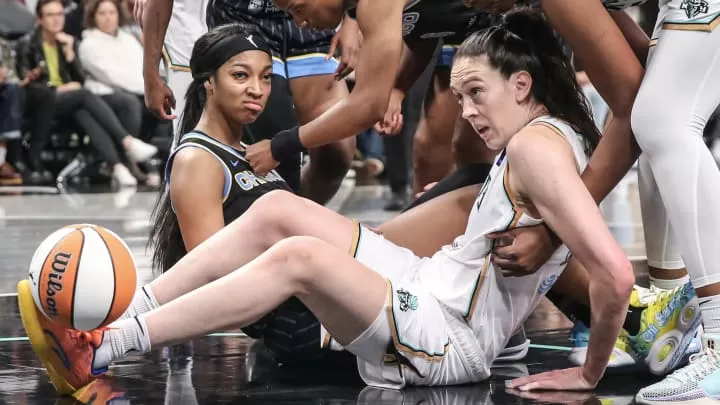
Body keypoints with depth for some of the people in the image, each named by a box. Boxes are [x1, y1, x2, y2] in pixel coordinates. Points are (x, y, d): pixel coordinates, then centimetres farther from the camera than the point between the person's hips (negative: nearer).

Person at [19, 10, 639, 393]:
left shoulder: (538, 146, -18)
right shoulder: (549, 135, 12)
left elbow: (616, 273, -28)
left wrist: (590, 373, -17)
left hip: (448, 341, -10)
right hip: (434, 284, 10)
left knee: (297, 255, -28)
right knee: (277, 210, -1)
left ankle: (101, 353, -26)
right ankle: (117, 327, -3)